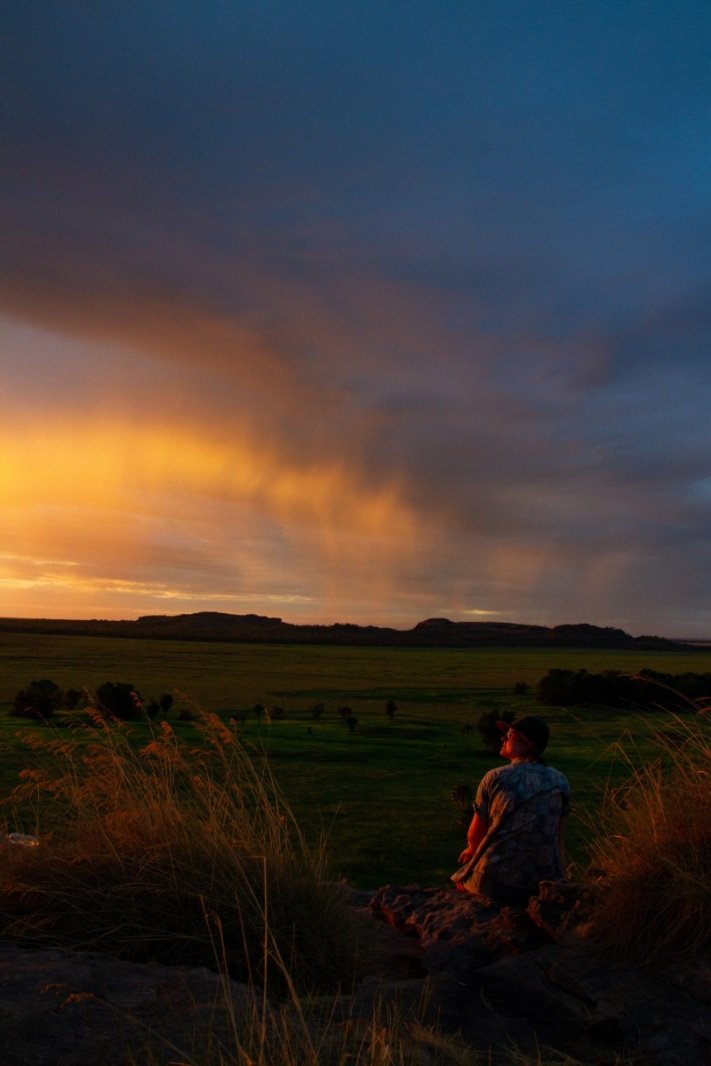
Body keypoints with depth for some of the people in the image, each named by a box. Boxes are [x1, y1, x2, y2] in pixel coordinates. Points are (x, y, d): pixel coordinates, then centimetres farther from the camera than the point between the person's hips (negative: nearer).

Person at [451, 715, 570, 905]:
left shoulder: (495, 778, -9)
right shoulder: (560, 782, -2)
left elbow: (474, 834, -1)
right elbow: (557, 837, 7)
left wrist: (472, 850, 22)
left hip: (494, 882, -2)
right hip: (544, 884, 2)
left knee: (461, 879, 28)